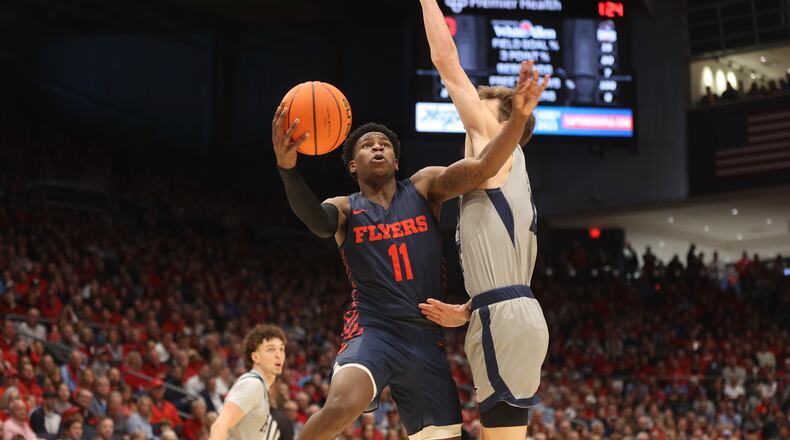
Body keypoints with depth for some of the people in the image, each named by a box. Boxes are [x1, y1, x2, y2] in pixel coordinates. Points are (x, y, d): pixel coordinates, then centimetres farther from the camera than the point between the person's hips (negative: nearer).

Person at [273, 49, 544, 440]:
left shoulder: (424, 188, 9)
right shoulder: (345, 209, 4)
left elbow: (481, 168, -8)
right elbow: (317, 221, -21)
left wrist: (518, 117, -25)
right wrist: (288, 169, -41)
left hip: (425, 338, 4)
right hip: (371, 331, -4)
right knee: (343, 406, -33)